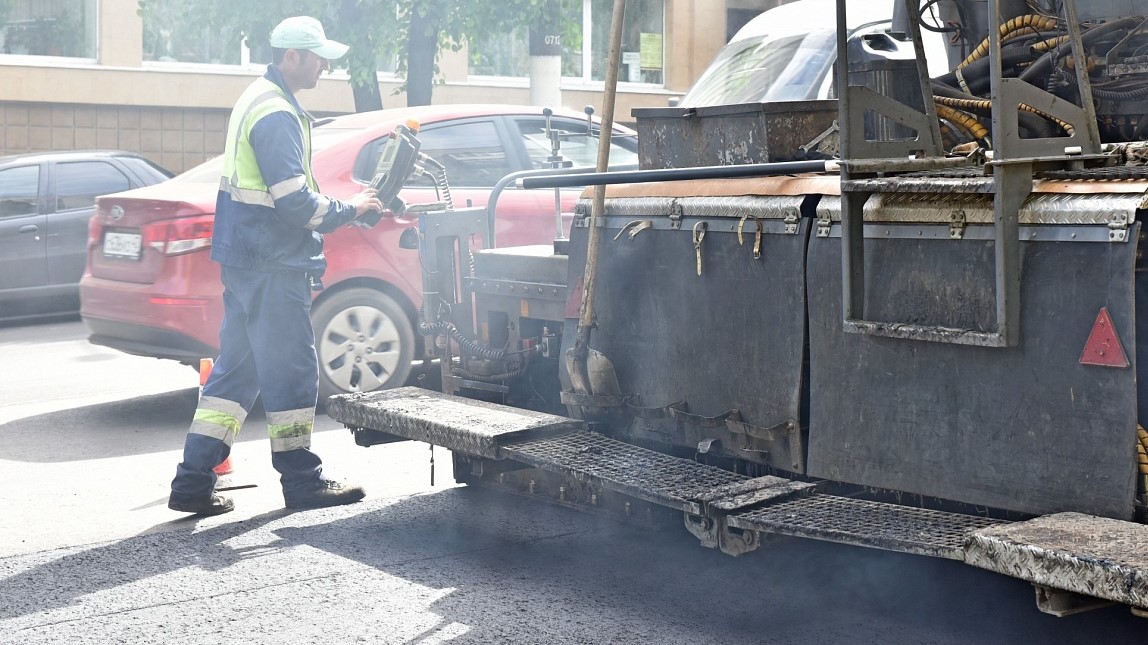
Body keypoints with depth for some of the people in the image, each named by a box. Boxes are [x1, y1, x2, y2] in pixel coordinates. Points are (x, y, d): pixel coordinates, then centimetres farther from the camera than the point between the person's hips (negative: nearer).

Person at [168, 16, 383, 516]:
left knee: (236, 370, 11)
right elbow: (294, 202, -21)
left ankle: (193, 484, 12)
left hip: (245, 259, 10)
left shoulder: (258, 100, 16)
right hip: (272, 266, -10)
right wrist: (349, 210, -7)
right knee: (292, 372, 1)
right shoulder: (276, 114, -17)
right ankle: (302, 483, 11)